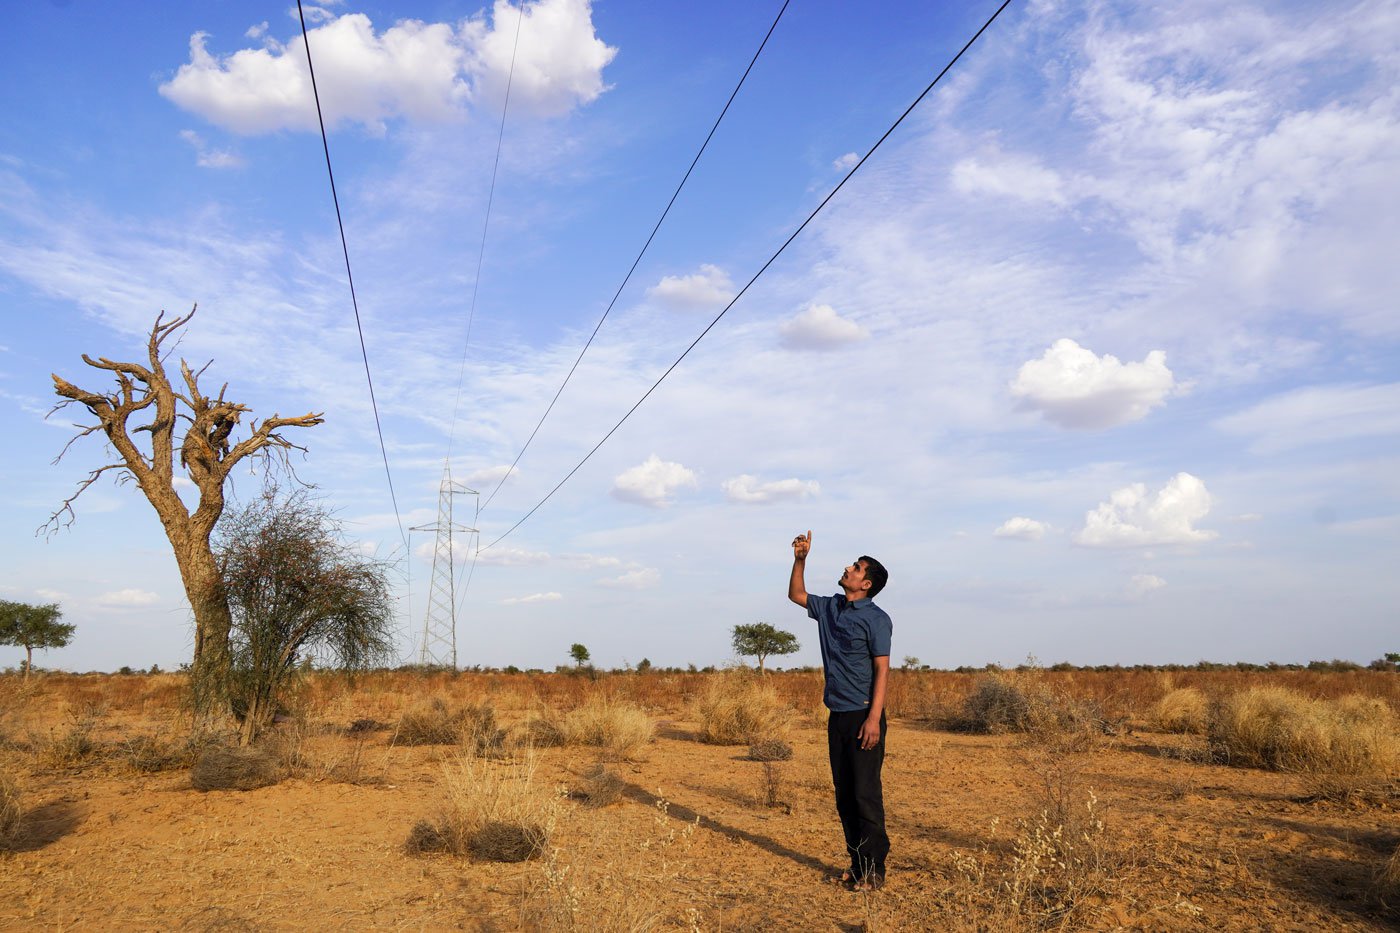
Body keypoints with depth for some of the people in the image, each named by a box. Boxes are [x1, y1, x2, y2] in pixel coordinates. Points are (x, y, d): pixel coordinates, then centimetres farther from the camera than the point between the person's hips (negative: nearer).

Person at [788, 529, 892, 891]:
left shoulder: (876, 619, -10)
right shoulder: (830, 608, 10)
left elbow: (882, 671, -13)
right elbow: (796, 594, 25)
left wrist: (874, 718, -20)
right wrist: (800, 559, 11)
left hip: (863, 717, -7)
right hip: (837, 716, 7)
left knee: (866, 794, -5)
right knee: (844, 795, 11)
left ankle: (874, 870, 3)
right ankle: (856, 863, 21)